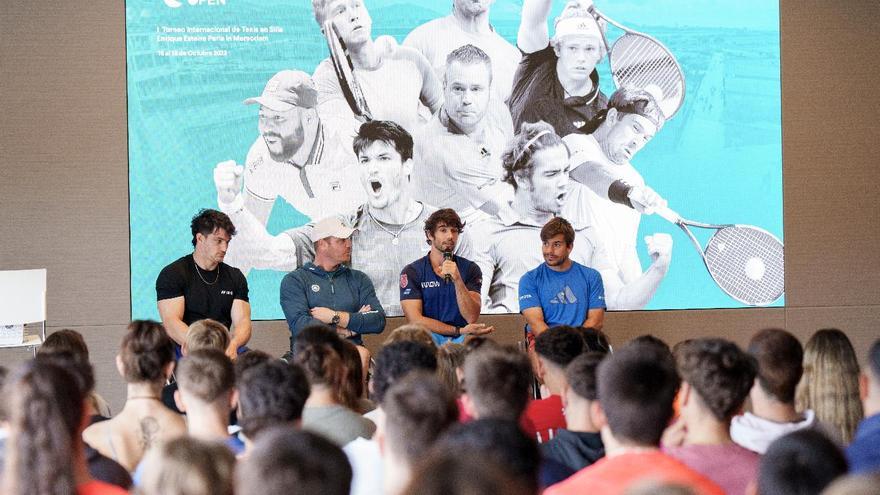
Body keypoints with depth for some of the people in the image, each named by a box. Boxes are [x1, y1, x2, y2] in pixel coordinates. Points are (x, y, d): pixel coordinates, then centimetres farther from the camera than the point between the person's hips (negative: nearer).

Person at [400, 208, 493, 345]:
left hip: (461, 339, 1)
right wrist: (460, 331, -14)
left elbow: (472, 318, -5)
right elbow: (415, 320, -8)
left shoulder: (470, 269, 7)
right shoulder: (411, 272, 3)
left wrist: (457, 280, -18)